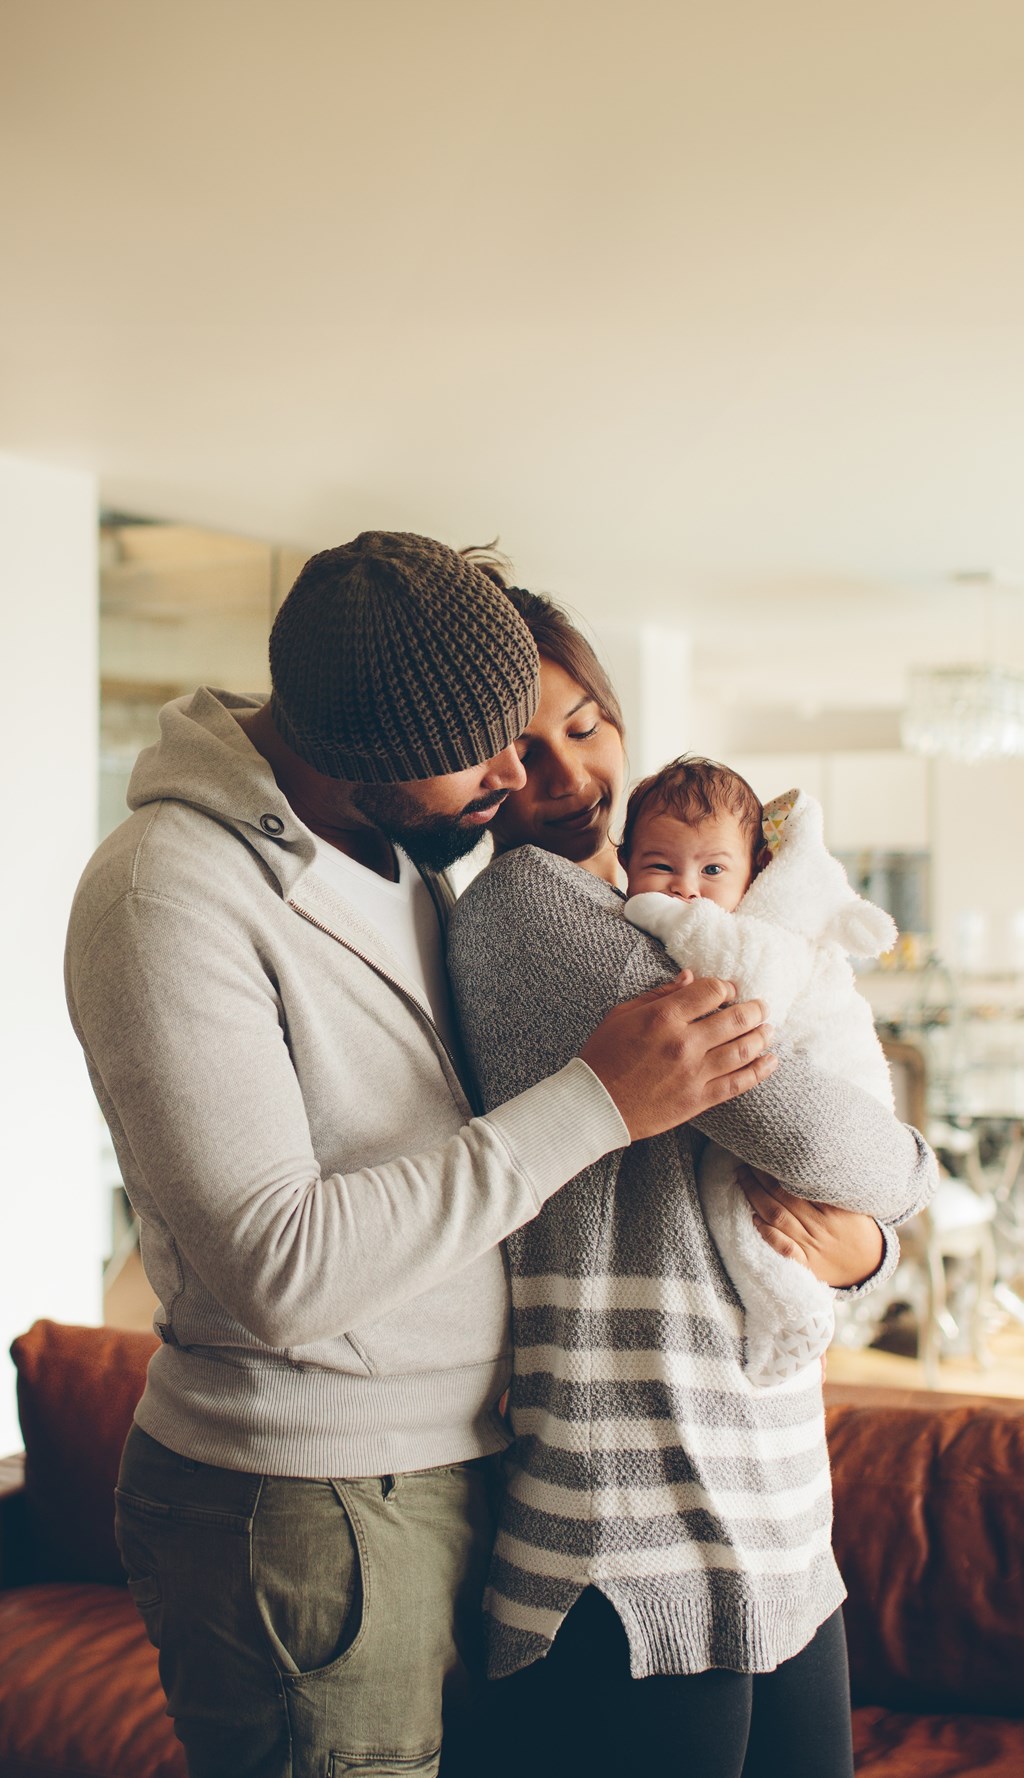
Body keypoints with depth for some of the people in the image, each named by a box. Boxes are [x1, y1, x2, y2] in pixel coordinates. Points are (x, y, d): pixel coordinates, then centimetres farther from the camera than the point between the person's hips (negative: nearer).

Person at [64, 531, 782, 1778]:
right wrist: (593, 1102, -24)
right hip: (300, 1517, -8)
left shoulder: (412, 850, 7)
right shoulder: (166, 893, -20)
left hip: (455, 1469, 8)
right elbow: (281, 1271, -27)